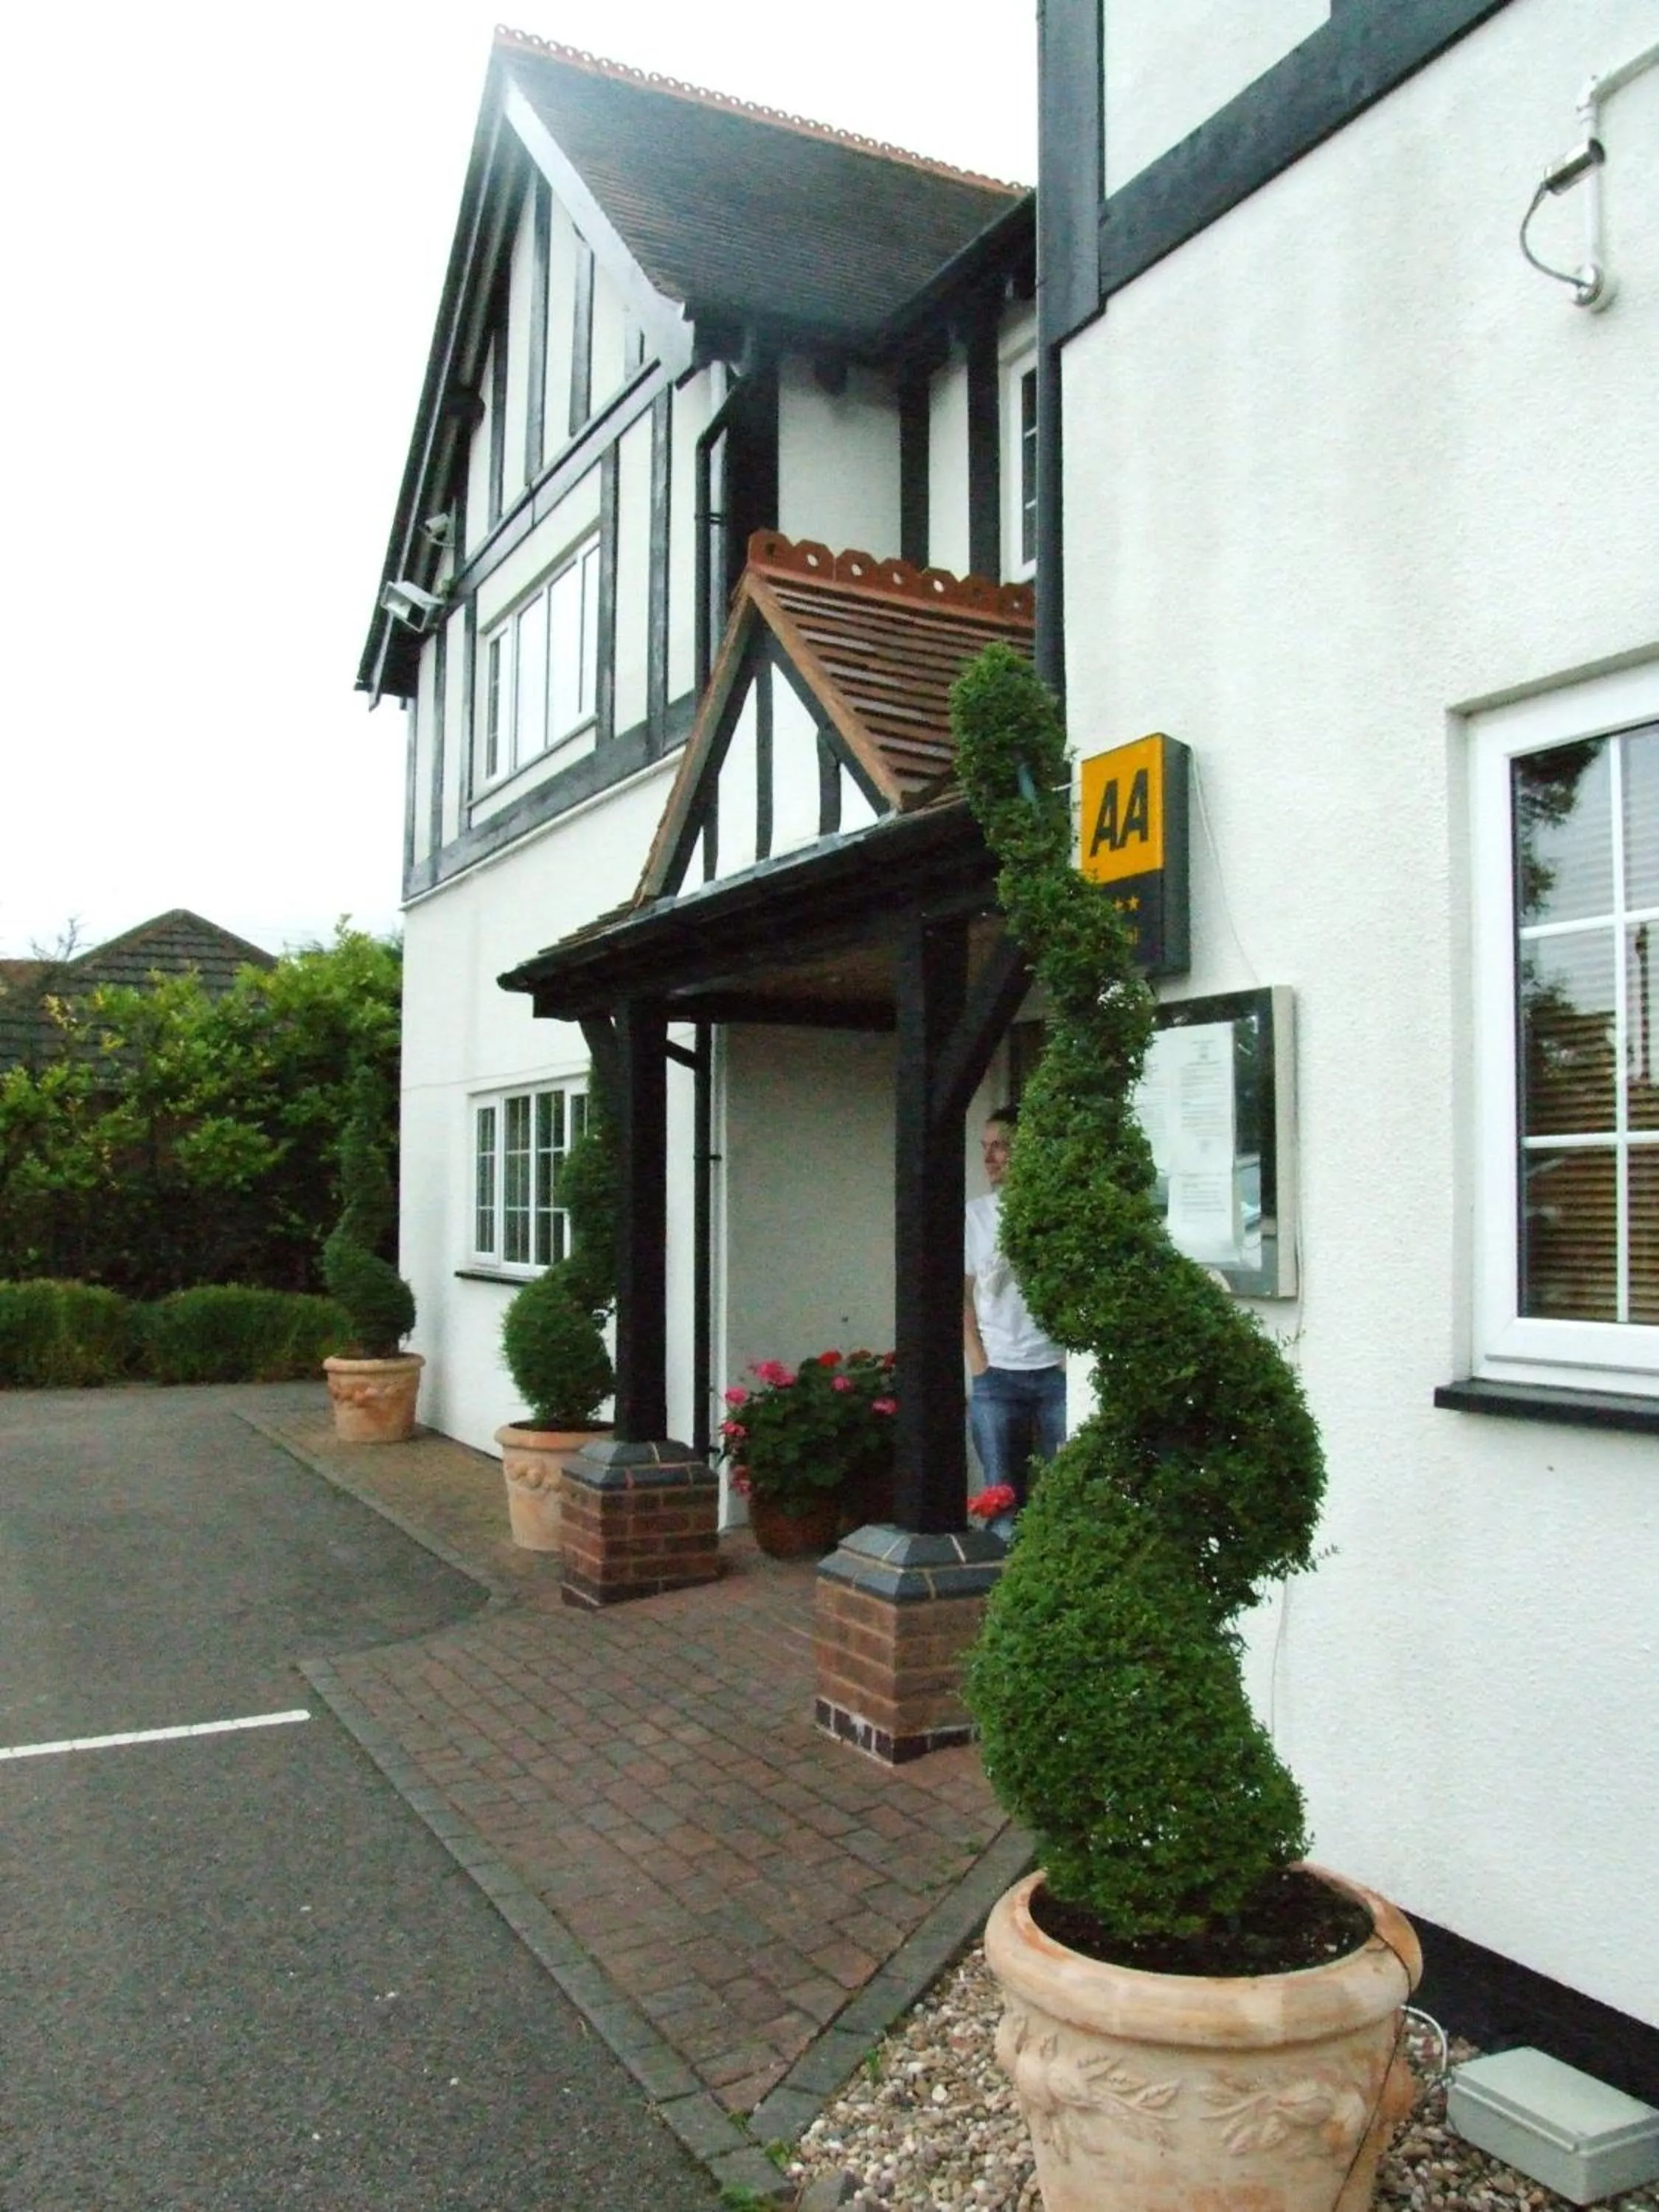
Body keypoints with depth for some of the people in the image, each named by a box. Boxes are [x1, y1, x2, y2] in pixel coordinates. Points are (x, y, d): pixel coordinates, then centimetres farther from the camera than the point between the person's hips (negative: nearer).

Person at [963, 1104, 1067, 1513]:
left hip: (1058, 1371, -2)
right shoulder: (974, 1215, 7)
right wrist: (979, 1365, 0)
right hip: (997, 1375, 2)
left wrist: (1073, 1358, -6)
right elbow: (962, 1296, 8)